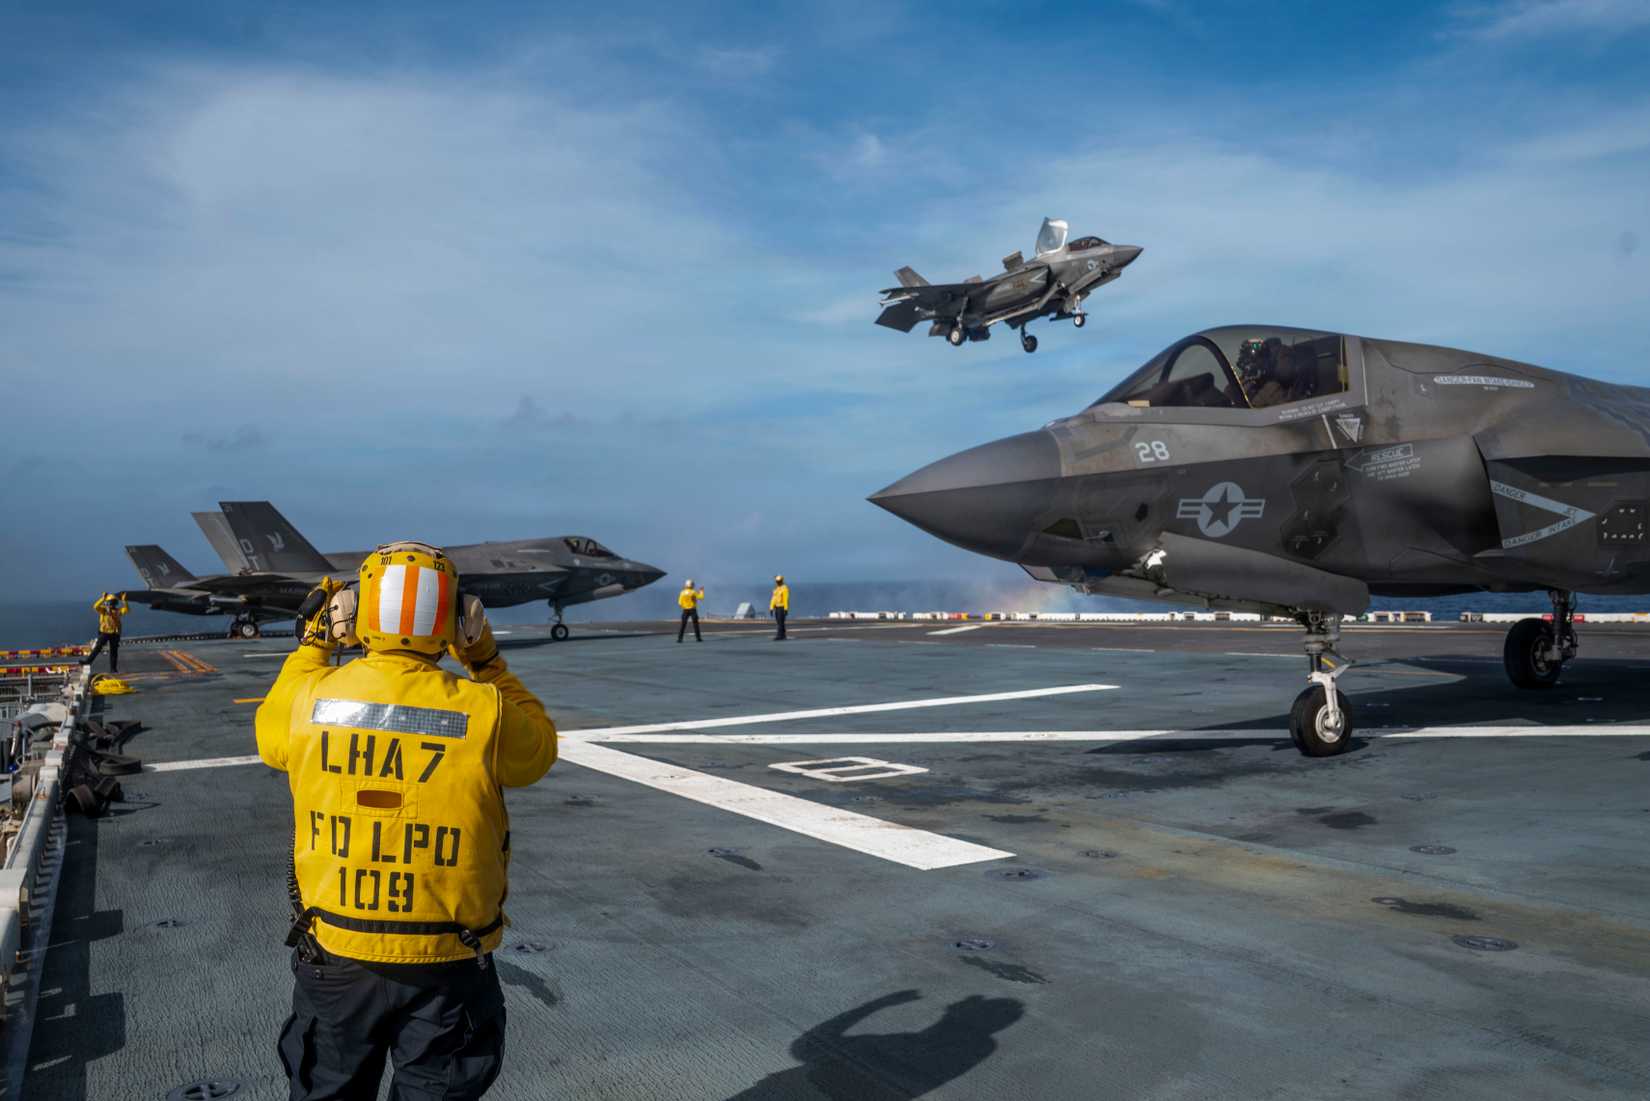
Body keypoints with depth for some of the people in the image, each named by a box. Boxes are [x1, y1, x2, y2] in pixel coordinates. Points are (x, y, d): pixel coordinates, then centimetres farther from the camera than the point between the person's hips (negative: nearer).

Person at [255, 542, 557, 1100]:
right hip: (447, 968, -2)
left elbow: (271, 732, 12)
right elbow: (538, 747, 4)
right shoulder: (485, 713, -19)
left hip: (335, 956, 2)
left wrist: (313, 643, 18)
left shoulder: (311, 697, -12)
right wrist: (488, 663, 6)